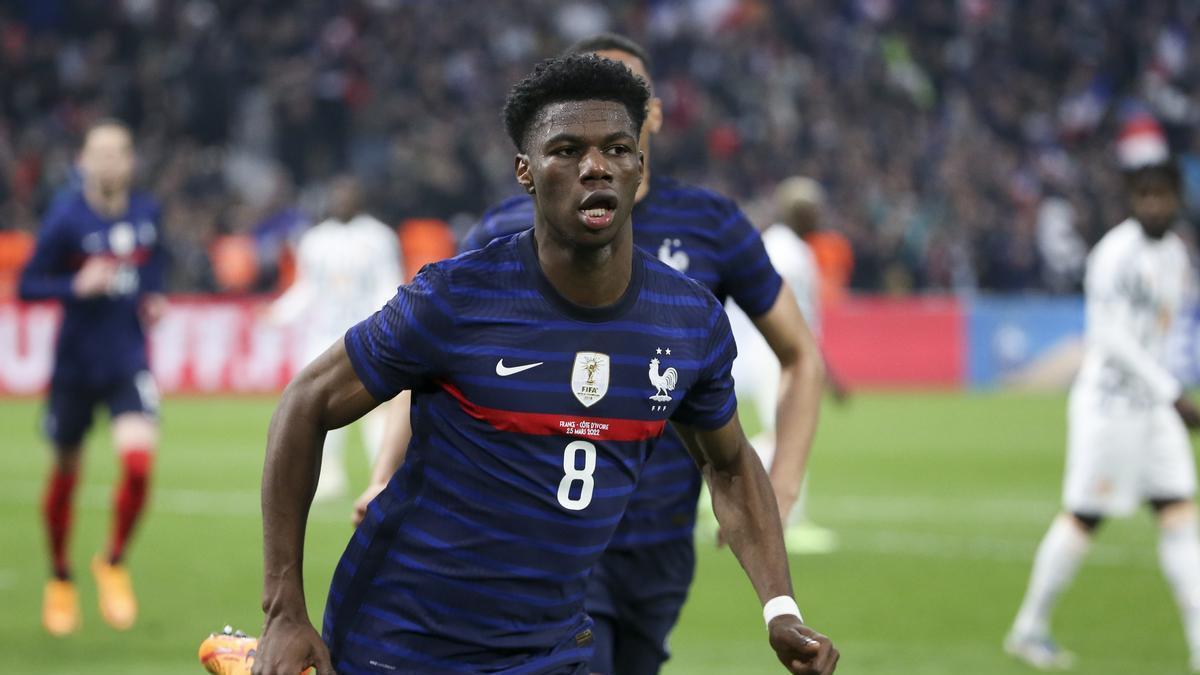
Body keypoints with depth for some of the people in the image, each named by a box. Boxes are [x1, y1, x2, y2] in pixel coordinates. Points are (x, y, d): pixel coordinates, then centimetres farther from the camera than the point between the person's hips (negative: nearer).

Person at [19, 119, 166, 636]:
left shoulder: (147, 213, 2)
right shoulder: (66, 218, -11)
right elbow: (28, 285, -8)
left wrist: (154, 299, 2)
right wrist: (77, 287, -23)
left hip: (129, 361, 2)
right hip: (76, 364, -2)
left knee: (139, 461, -18)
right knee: (66, 472, 10)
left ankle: (114, 564, 6)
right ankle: (60, 579, 34)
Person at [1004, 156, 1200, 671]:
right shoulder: (1116, 254, -16)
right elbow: (1113, 335, -21)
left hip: (1153, 404, 8)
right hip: (1108, 399, -8)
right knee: (1084, 517, -2)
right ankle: (1028, 629, 12)